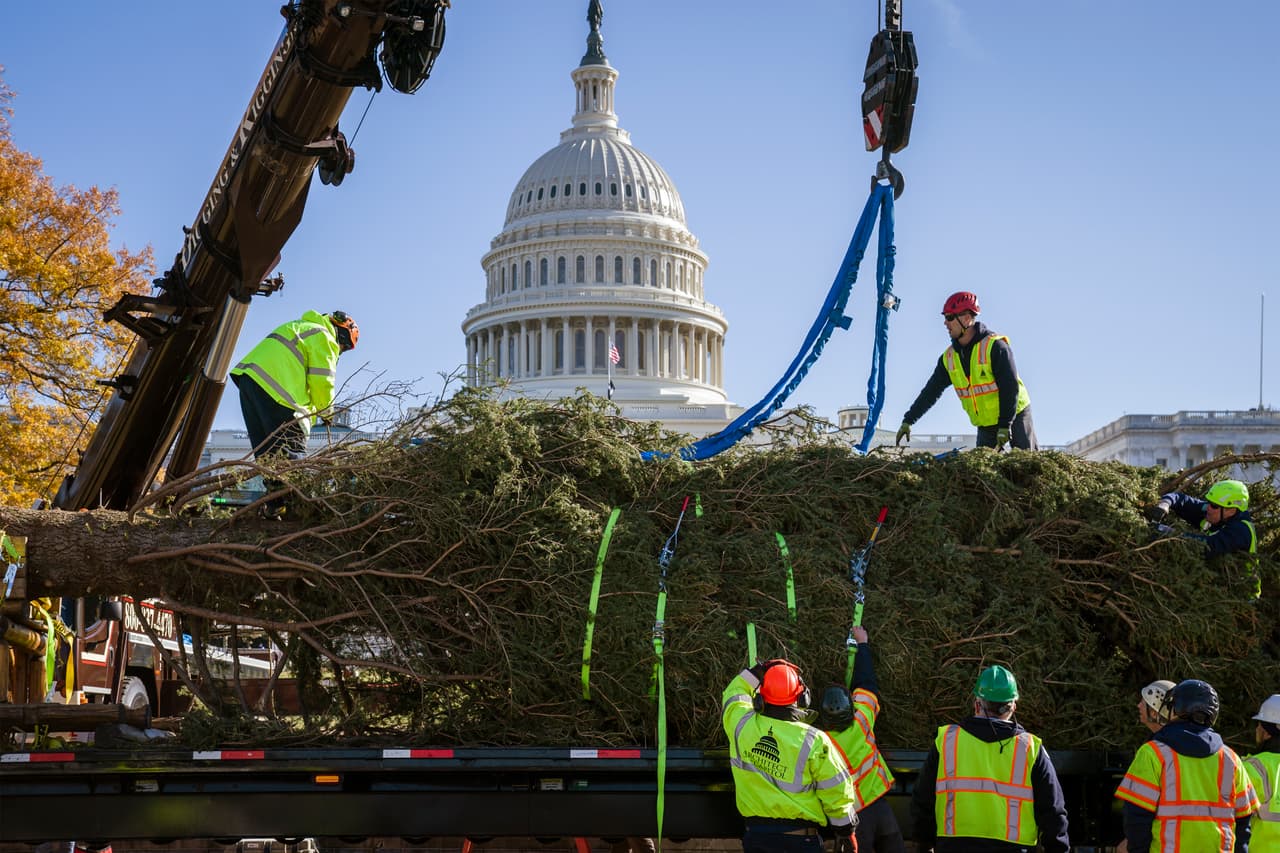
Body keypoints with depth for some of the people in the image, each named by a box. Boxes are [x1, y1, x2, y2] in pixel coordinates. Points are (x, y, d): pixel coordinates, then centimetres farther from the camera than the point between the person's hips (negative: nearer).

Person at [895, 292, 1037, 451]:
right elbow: (931, 391, 6)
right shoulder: (949, 357, 1)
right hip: (985, 425, 6)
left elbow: (1010, 387, -20)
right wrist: (908, 421, 0)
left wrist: (1005, 426, -23)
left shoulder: (995, 346, -18)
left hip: (1014, 416, -6)